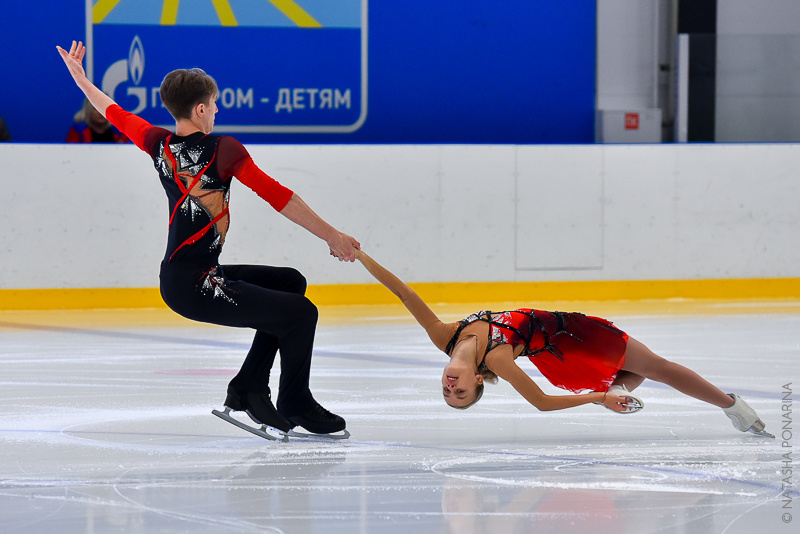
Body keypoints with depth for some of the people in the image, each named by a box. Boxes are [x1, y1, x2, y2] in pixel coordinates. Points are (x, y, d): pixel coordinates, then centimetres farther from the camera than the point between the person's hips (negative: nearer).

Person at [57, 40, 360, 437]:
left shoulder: (160, 146, 4)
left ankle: (249, 387, 20)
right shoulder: (222, 151, -15)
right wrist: (330, 236, -9)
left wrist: (81, 79, 40)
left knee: (290, 282, 20)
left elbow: (117, 115, 23)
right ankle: (295, 406, 10)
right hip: (196, 289, -9)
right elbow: (279, 197, -14)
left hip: (175, 279, 9)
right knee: (300, 313, -9)